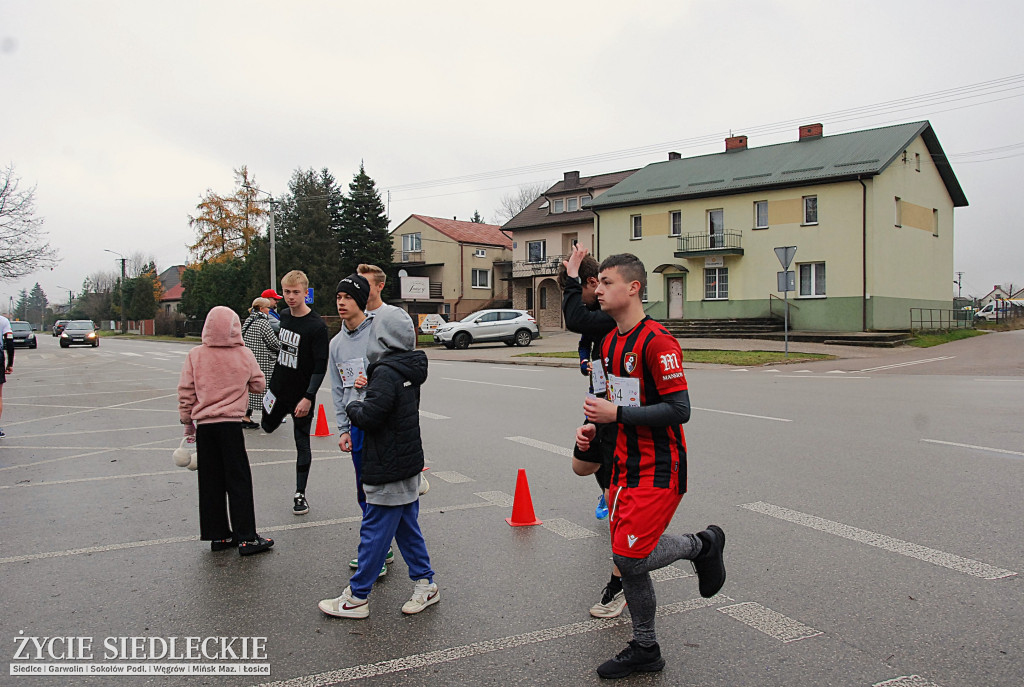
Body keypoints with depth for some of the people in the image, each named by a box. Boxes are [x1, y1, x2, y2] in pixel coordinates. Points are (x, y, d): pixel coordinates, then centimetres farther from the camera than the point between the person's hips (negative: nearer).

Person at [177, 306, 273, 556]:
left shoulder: (195, 355, -1)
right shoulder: (244, 355, -5)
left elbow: (186, 392, 2)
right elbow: (259, 385, 6)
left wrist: (187, 421, 13)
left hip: (203, 425, 3)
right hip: (231, 424, -2)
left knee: (211, 482, 11)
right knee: (239, 480, 3)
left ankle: (219, 535, 18)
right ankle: (246, 538, 3)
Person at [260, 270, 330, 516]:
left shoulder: (317, 326, -20)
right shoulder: (284, 316, 1)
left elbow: (321, 367, -20)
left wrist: (308, 398, -23)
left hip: (301, 395, -6)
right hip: (278, 388, 6)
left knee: (302, 445, 4)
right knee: (268, 426, 23)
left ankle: (300, 494, 16)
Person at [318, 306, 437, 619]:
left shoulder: (386, 373, -21)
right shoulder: (409, 369, 8)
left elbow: (369, 416, -24)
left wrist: (354, 407, -5)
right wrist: (367, 395, 9)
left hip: (388, 470, -9)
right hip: (408, 464, 9)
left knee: (374, 532, 2)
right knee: (407, 527, 18)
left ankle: (357, 596, 14)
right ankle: (425, 585, 26)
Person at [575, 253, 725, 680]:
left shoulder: (656, 342, -18)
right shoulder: (610, 343, 10)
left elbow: (679, 410, -22)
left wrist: (616, 413, -20)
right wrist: (594, 427, 4)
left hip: (658, 471, -8)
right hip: (625, 466, 8)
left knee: (630, 557, -11)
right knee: (628, 560, 12)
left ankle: (702, 544, 15)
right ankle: (645, 649, 29)